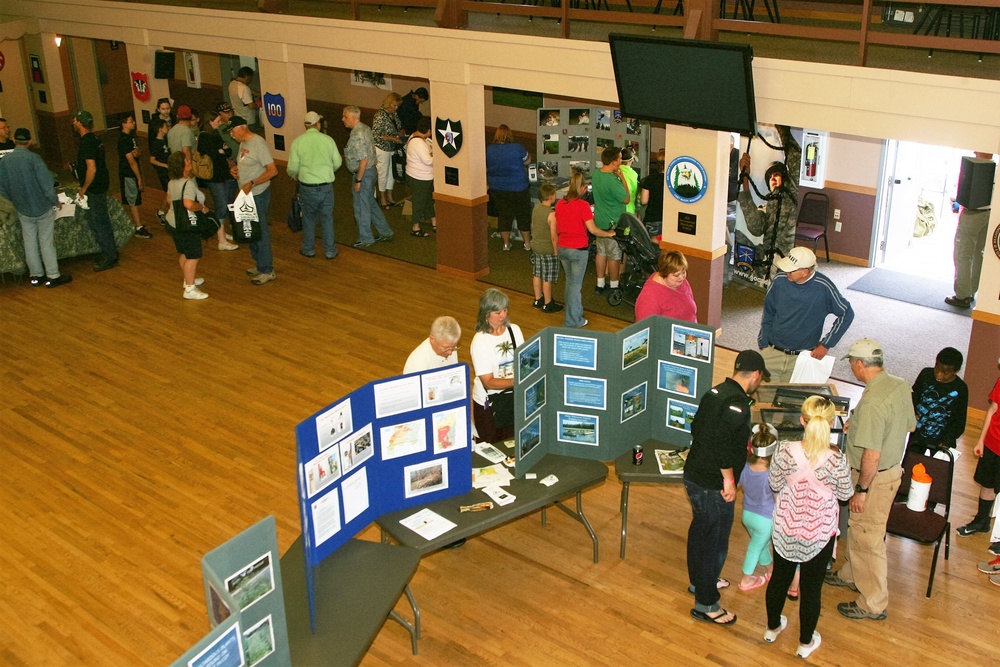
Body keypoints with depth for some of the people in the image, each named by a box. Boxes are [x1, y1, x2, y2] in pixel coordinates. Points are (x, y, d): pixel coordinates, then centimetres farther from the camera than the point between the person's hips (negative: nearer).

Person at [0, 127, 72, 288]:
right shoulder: (34, 158, -19)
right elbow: (47, 184, -20)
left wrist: (16, 200, 18)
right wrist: (56, 202, -6)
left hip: (23, 210, 4)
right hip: (42, 208, -4)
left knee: (29, 243, 15)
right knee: (46, 242, 5)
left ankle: (35, 275, 24)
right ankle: (53, 276, 10)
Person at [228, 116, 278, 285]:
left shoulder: (258, 143, -19)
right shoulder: (244, 143, 9)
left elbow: (272, 170, -24)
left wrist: (252, 183, -28)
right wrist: (236, 168, 4)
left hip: (258, 195, -9)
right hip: (247, 195, 10)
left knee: (260, 231, -3)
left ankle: (267, 270, 5)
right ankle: (260, 264, 29)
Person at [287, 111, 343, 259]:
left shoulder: (298, 141, -9)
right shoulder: (328, 140, -5)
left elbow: (292, 168, -7)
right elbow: (338, 163, 4)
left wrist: (295, 176, 17)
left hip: (307, 187, -1)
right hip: (326, 186, 1)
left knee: (309, 219, 16)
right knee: (327, 218, 13)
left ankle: (308, 250, 27)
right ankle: (330, 251, 19)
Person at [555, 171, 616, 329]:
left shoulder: (559, 204, 1)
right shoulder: (582, 205, -17)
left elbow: (557, 229, 9)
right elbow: (593, 230, -17)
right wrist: (609, 233, -1)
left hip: (562, 248, 6)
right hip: (578, 249, -6)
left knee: (570, 281, 20)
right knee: (576, 284, 4)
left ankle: (573, 314, 31)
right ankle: (572, 321, 10)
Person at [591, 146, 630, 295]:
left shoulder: (596, 174, -2)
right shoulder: (612, 181, -28)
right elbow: (626, 199, -16)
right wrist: (622, 178, -13)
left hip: (600, 221, 8)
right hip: (613, 224, -8)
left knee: (601, 252, 18)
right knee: (614, 256, 7)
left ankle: (600, 285, 28)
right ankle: (614, 287, 20)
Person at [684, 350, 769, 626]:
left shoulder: (715, 392, 6)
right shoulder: (738, 402, -21)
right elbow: (722, 441, -29)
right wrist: (729, 479, -21)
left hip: (694, 474, 9)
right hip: (713, 484, -9)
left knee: (700, 529, 25)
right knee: (714, 540, 2)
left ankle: (700, 580, 44)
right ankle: (706, 604, 12)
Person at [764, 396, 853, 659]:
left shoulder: (786, 452, -21)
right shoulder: (837, 460, -24)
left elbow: (774, 484, -5)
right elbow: (845, 494, -7)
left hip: (785, 530, 2)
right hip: (820, 534, -1)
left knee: (780, 578, 22)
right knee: (811, 587, 16)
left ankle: (772, 628, 43)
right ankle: (806, 642, 34)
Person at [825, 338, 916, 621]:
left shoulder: (872, 401, -31)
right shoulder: (900, 385, -2)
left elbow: (872, 455, -30)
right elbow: (909, 425, 13)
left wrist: (861, 489, -19)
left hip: (875, 477, -10)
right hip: (892, 467, 10)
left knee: (867, 538, 5)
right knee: (857, 527, 27)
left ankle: (873, 604, 18)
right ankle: (852, 575, 46)